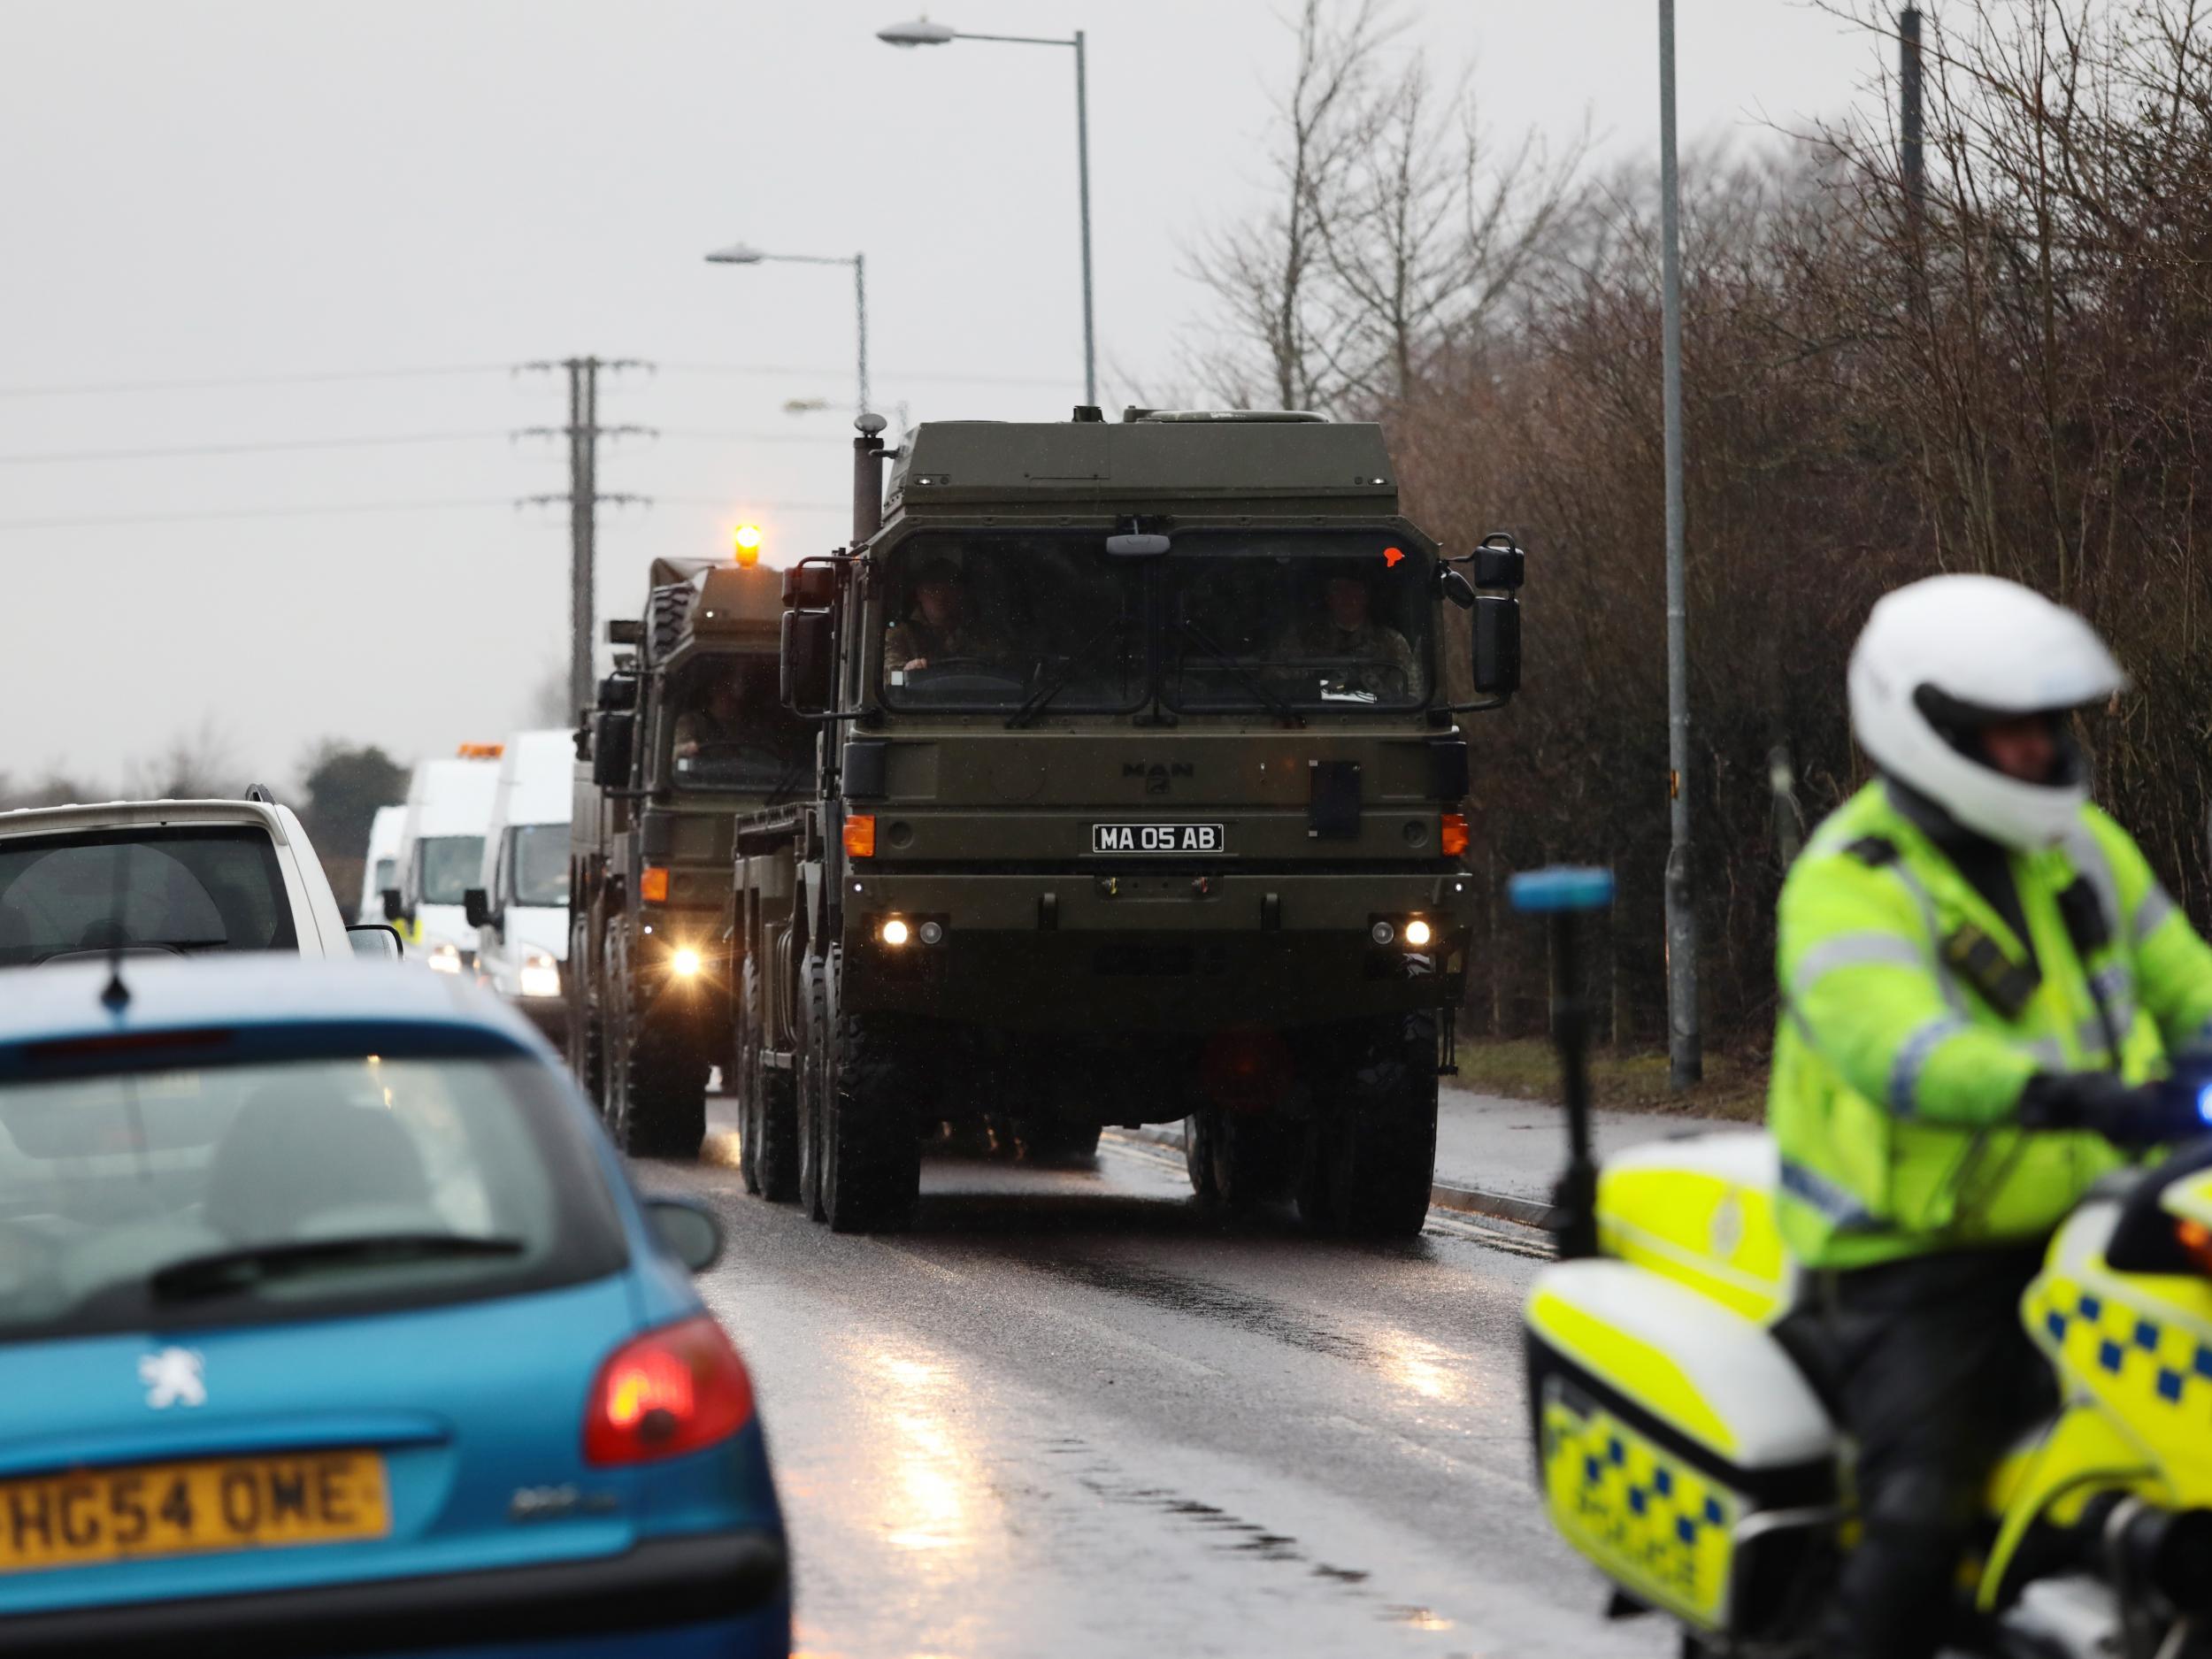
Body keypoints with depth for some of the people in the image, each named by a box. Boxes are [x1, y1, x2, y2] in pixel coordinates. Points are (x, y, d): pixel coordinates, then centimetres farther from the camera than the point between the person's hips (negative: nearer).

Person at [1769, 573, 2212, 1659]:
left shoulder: (2080, 845, 11)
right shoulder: (1850, 887, -13)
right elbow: (1891, 1046, -33)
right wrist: (2057, 1093, -49)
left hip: (2079, 1235, 7)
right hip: (1914, 1270, -7)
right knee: (1920, 1523, -26)